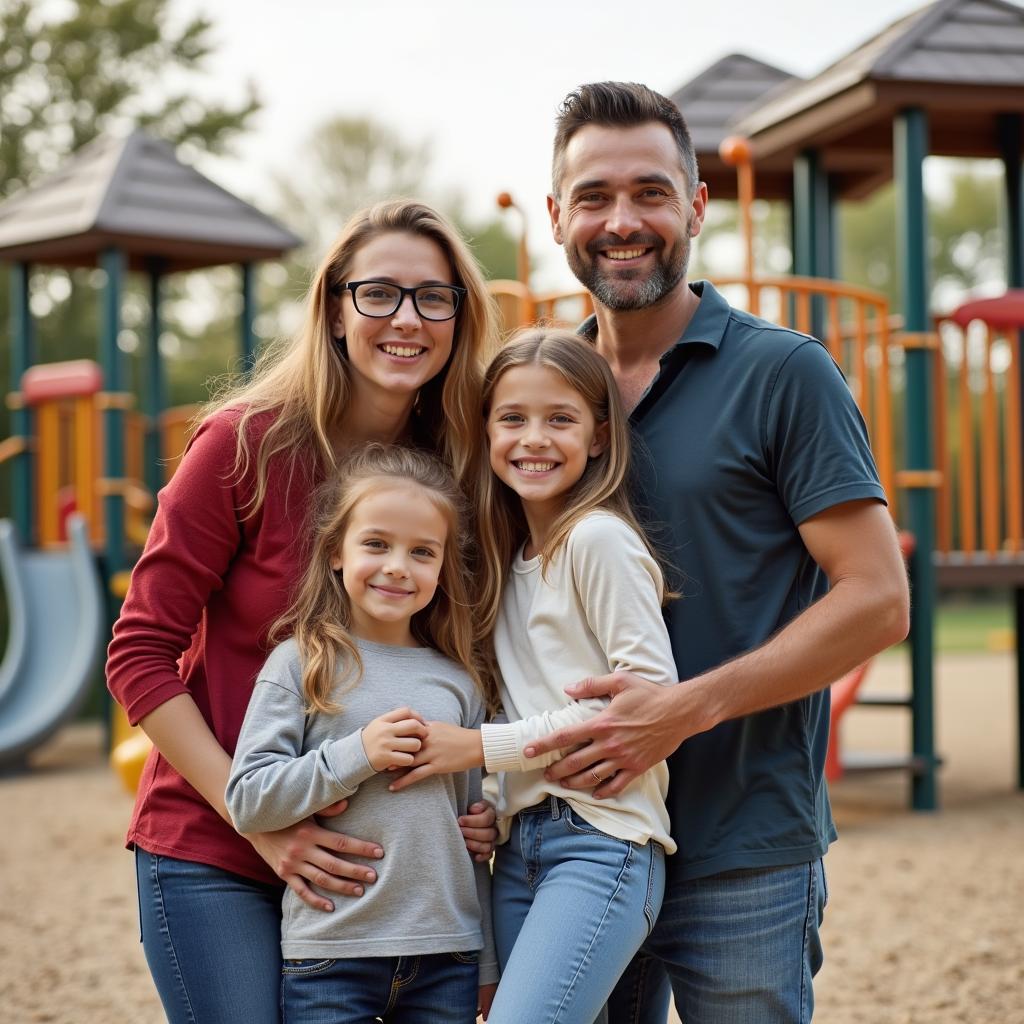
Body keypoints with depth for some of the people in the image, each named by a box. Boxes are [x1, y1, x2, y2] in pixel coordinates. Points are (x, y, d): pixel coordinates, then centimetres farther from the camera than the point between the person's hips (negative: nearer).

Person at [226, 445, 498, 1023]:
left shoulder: (459, 684, 9)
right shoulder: (301, 664, -2)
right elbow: (246, 801, -8)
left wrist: (488, 965, 15)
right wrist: (355, 755, -16)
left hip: (447, 956, 3)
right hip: (330, 954, -3)